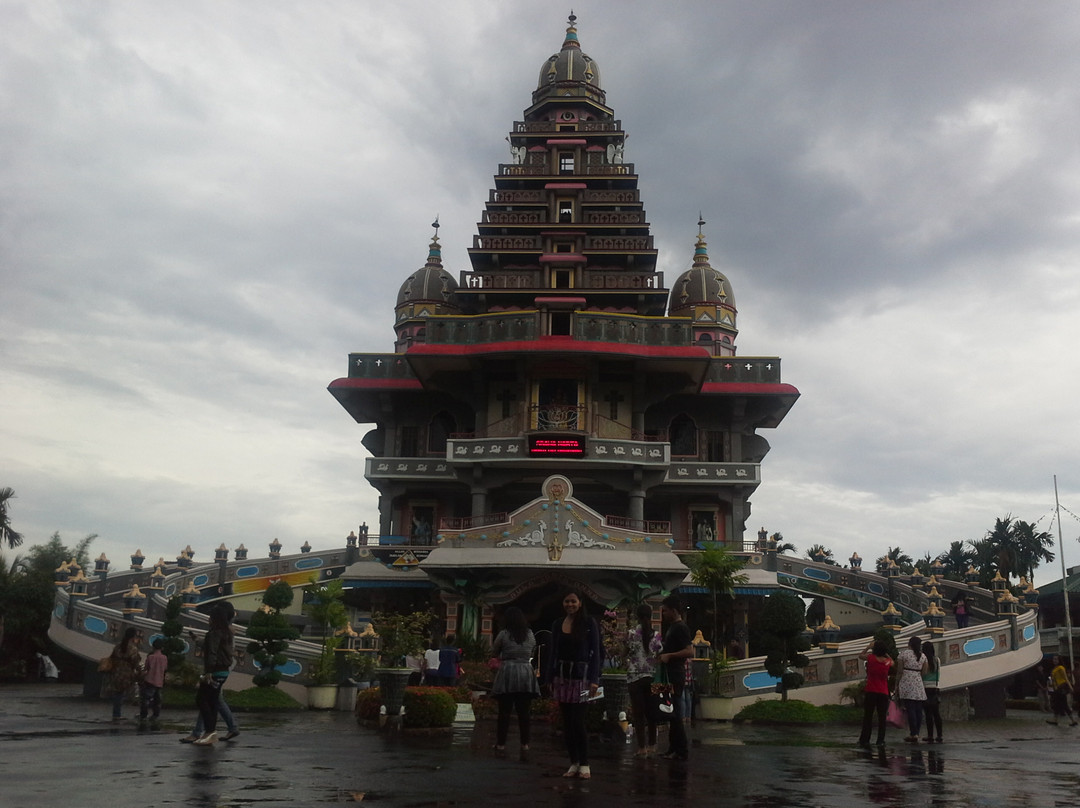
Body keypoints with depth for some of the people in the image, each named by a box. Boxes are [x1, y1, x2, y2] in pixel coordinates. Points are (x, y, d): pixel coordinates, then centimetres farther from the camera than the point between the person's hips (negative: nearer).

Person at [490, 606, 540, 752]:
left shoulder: (504, 634, -3)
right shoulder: (530, 634, 7)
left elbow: (494, 653, 8)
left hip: (507, 674, -3)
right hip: (526, 675, 3)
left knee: (505, 711, 3)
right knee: (524, 711, 6)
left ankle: (501, 743, 5)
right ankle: (525, 743, 7)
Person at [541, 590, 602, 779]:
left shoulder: (589, 623, -3)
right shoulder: (557, 625, 8)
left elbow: (596, 653, -5)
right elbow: (552, 653, 11)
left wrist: (594, 680, -11)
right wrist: (548, 678, 7)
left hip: (581, 677, -4)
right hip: (561, 676, 4)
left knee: (578, 722, -7)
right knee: (567, 723, 6)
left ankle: (584, 765, 5)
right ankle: (574, 763, 15)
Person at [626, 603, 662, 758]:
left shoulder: (632, 633, -7)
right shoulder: (656, 634, -1)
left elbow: (627, 652, 0)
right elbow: (660, 655, 0)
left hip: (635, 677, -3)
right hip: (652, 676, 3)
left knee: (638, 713, 2)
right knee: (651, 712, 11)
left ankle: (642, 748, 1)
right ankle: (652, 746, 14)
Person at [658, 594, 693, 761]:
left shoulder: (681, 628, -12)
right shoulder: (672, 628, 18)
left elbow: (690, 652, -22)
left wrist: (669, 655, -21)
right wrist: (661, 654, 16)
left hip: (676, 676, -10)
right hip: (670, 675, 10)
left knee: (675, 714, -7)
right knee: (671, 714, 13)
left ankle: (682, 751, -3)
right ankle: (673, 748, 19)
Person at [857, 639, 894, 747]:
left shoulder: (871, 658, -10)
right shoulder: (888, 662, -5)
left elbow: (860, 655, 10)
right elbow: (892, 663, 20)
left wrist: (868, 647, 15)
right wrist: (886, 653, 18)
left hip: (870, 692, -1)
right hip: (883, 693, 1)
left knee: (868, 717, 7)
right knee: (882, 718, 9)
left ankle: (864, 740, 8)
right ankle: (880, 740, 6)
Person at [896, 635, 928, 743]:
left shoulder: (904, 653, -2)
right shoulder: (923, 656, 10)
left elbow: (900, 671, -3)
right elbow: (924, 672, 6)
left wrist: (897, 685, 3)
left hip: (906, 684, -4)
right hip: (919, 684, 4)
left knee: (910, 709, -6)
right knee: (918, 710, 5)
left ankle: (913, 734, -10)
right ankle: (916, 733, 6)